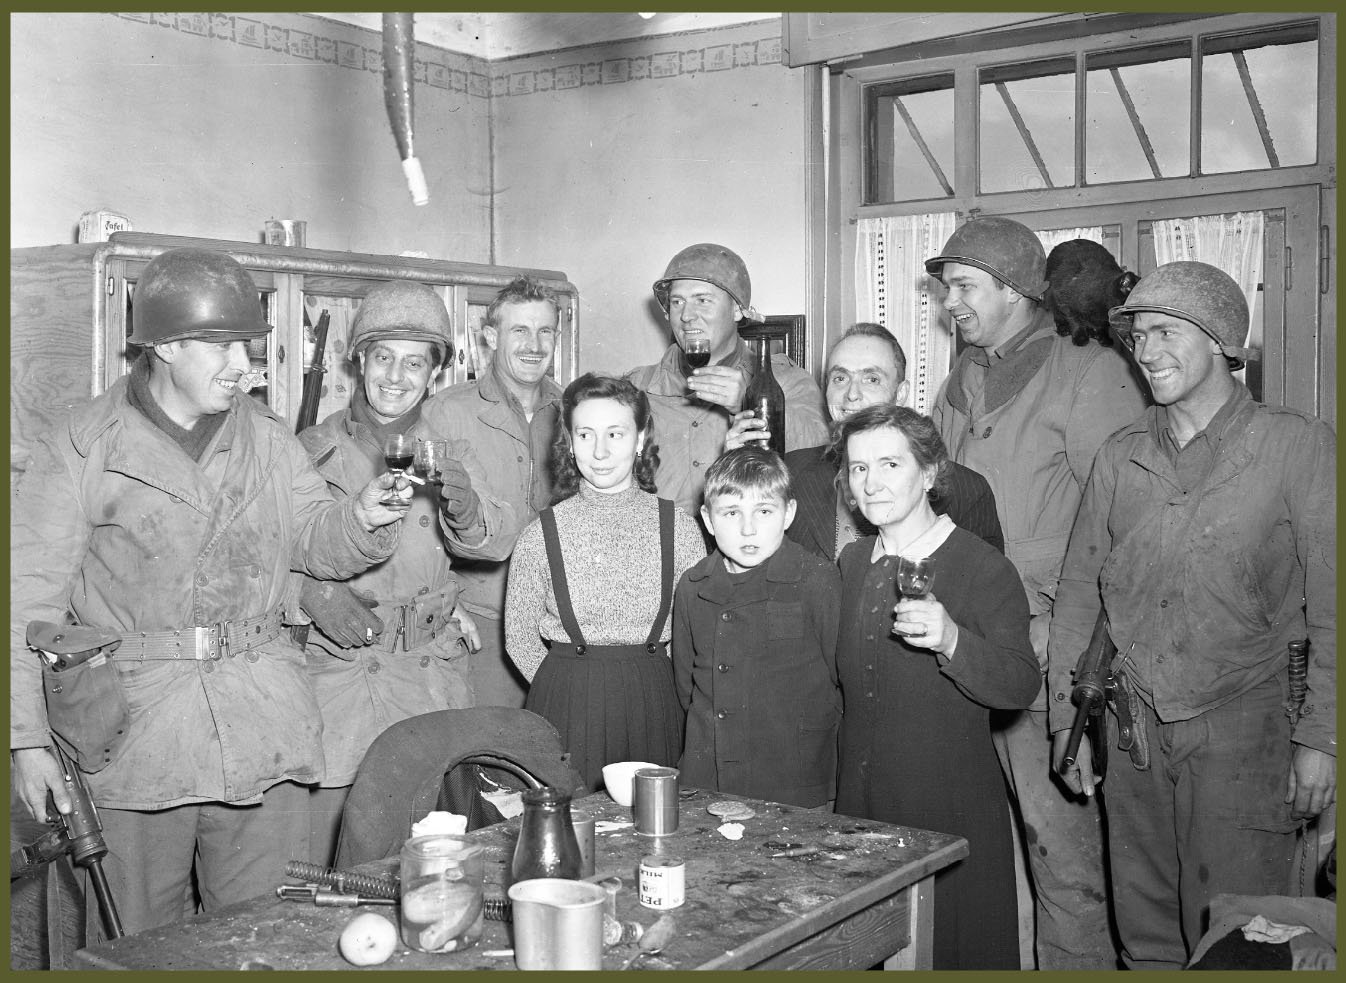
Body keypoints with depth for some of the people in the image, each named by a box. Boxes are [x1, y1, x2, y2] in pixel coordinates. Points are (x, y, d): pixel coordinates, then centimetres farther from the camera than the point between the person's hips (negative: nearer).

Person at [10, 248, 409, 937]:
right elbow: (29, 598, -3)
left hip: (264, 731, 3)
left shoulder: (268, 441, 11)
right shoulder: (83, 447, -1)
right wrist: (28, 739, -9)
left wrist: (361, 519, -10)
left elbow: (316, 544, 14)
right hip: (134, 735, -3)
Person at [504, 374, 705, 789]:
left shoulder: (679, 528, -2)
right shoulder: (541, 533, -3)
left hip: (653, 709, 1)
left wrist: (648, 689, -2)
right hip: (565, 710, 0)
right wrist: (571, 691, -1)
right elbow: (519, 637, 5)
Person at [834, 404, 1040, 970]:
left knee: (955, 949, 6)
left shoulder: (982, 568, -11)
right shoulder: (851, 563, 7)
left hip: (951, 805, -5)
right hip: (858, 800, 5)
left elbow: (1021, 687, -19)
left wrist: (950, 639, -37)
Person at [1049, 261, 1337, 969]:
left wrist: (1321, 738, -8)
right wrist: (1067, 719, 9)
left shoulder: (1299, 445, -4)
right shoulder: (1119, 455, 7)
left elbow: (1331, 605, -5)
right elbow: (1078, 592, 12)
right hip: (1132, 727, 4)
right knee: (1146, 938, 12)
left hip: (1242, 727, -3)